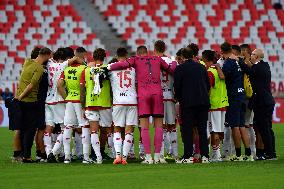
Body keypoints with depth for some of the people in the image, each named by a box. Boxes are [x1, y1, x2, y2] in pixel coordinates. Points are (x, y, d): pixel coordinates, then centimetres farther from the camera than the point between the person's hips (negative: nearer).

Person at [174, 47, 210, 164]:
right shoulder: (201, 67, 11)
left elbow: (177, 86, -4)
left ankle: (188, 156, -6)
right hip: (203, 102, 4)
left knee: (187, 129, -1)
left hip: (188, 102, -4)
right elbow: (208, 84, 13)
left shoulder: (180, 68, -3)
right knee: (202, 129, 7)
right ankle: (205, 155, 4)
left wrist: (179, 99, 11)